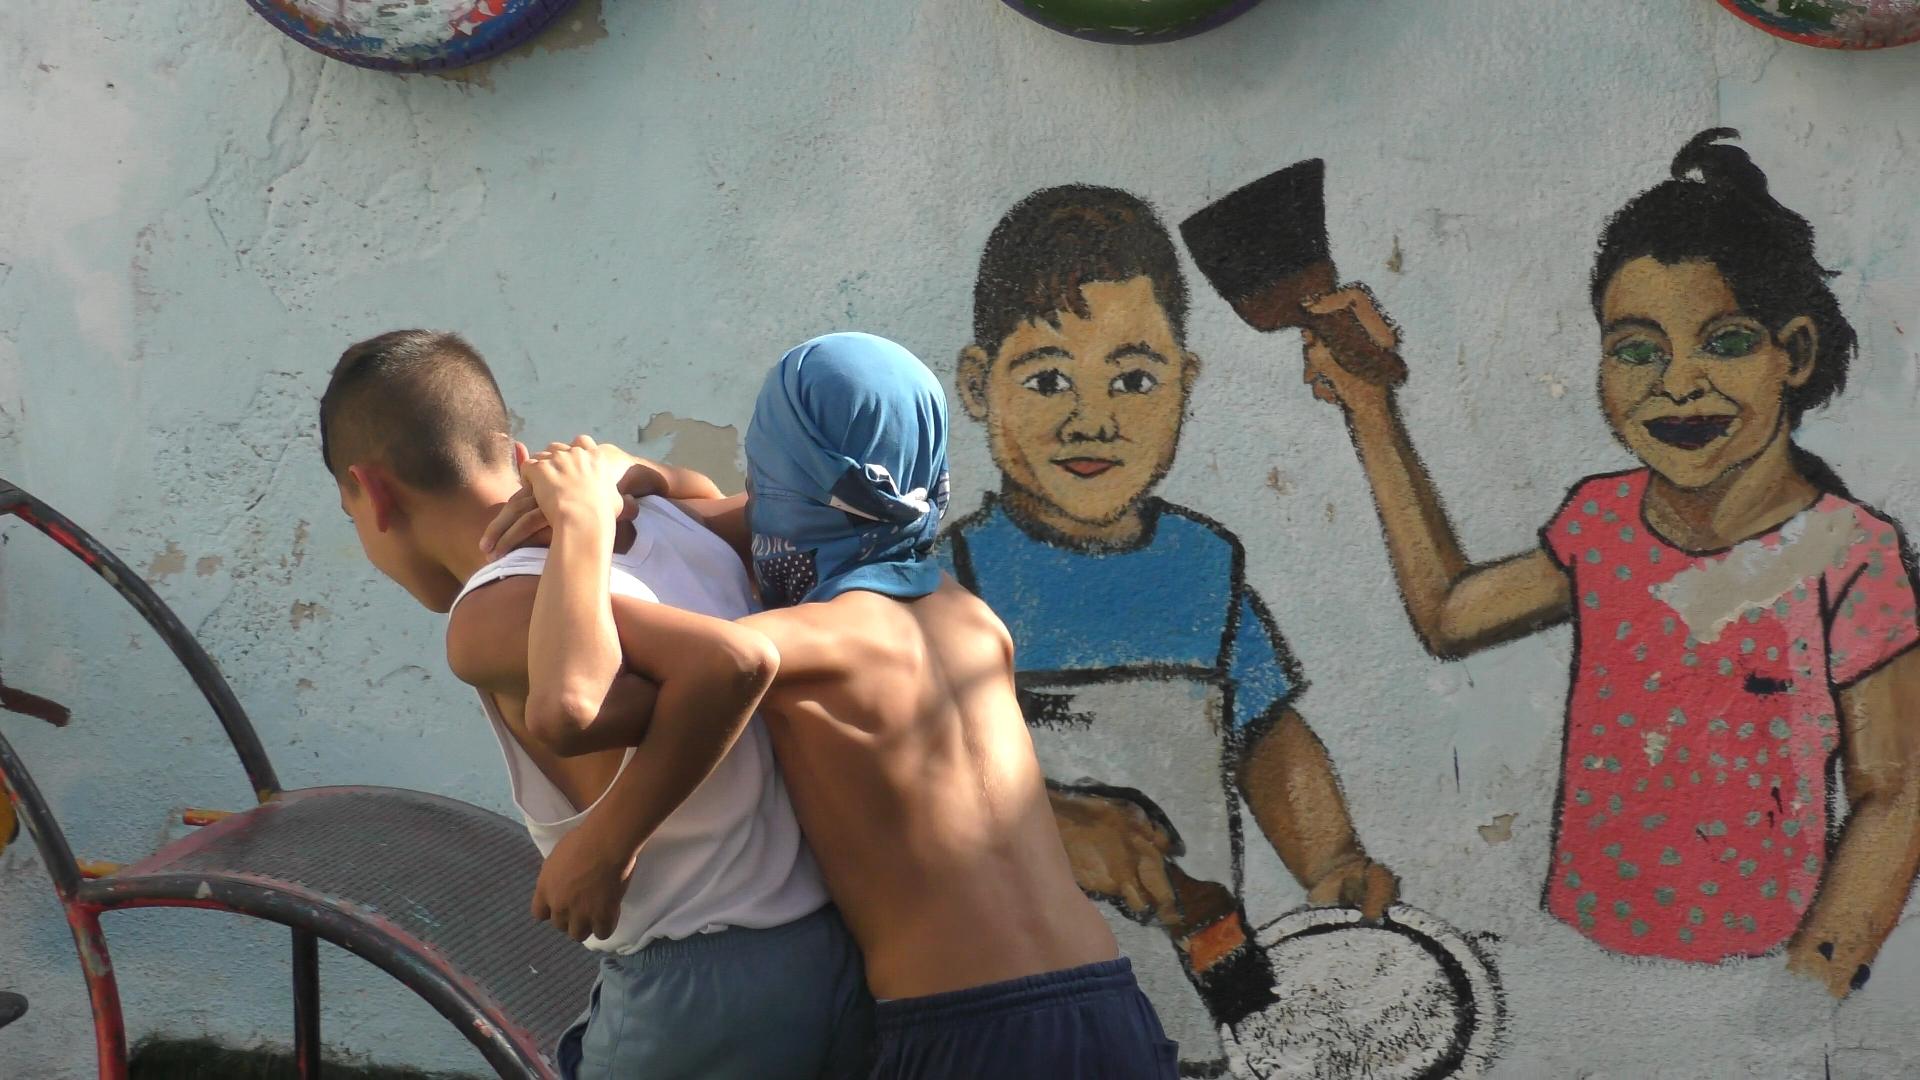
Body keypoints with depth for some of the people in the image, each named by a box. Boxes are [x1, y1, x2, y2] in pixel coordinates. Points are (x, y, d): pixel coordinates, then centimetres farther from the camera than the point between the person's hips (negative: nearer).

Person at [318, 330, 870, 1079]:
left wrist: (603, 841, -19)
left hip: (703, 987, -7)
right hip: (838, 958, 7)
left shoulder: (497, 613, -14)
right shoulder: (662, 520, 8)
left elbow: (733, 664, -28)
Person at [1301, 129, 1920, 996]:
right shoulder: (1603, 520, 2)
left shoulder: (1850, 558, -12)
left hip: (1743, 984, -4)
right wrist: (1369, 409, 14)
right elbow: (1446, 612, 16)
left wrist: (1809, 990, -17)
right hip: (1577, 948, 5)